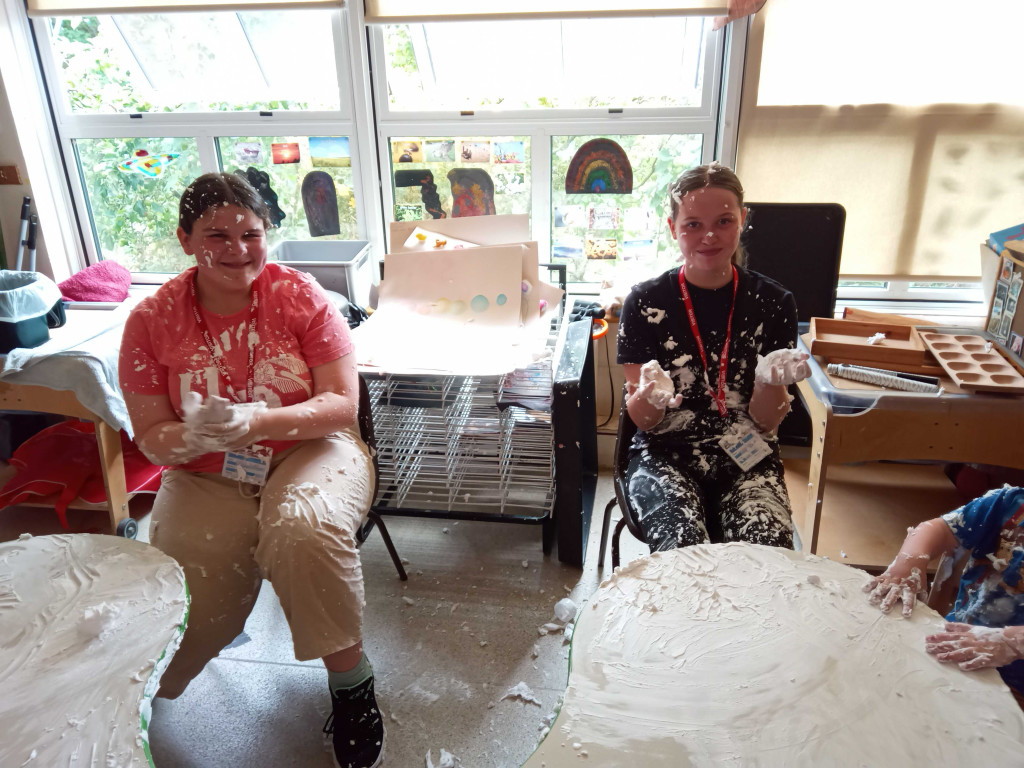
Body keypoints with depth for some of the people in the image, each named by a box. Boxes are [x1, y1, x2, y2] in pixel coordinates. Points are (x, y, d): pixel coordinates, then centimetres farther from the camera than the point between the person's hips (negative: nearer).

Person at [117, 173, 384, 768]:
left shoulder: (300, 296, -7)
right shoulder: (153, 320, -2)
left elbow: (343, 403, -10)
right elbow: (151, 437, 0)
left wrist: (254, 421, -26)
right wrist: (189, 437, -25)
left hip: (308, 451, -1)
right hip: (205, 476, 2)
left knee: (302, 525, -35)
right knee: (190, 588, -21)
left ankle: (350, 680, -12)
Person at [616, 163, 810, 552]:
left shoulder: (772, 302, 0)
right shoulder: (646, 301, -4)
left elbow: (767, 421, 1)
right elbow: (641, 419, -1)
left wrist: (771, 381, -20)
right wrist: (651, 394, -23)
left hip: (746, 459, 2)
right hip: (666, 454, -1)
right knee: (683, 549, -29)